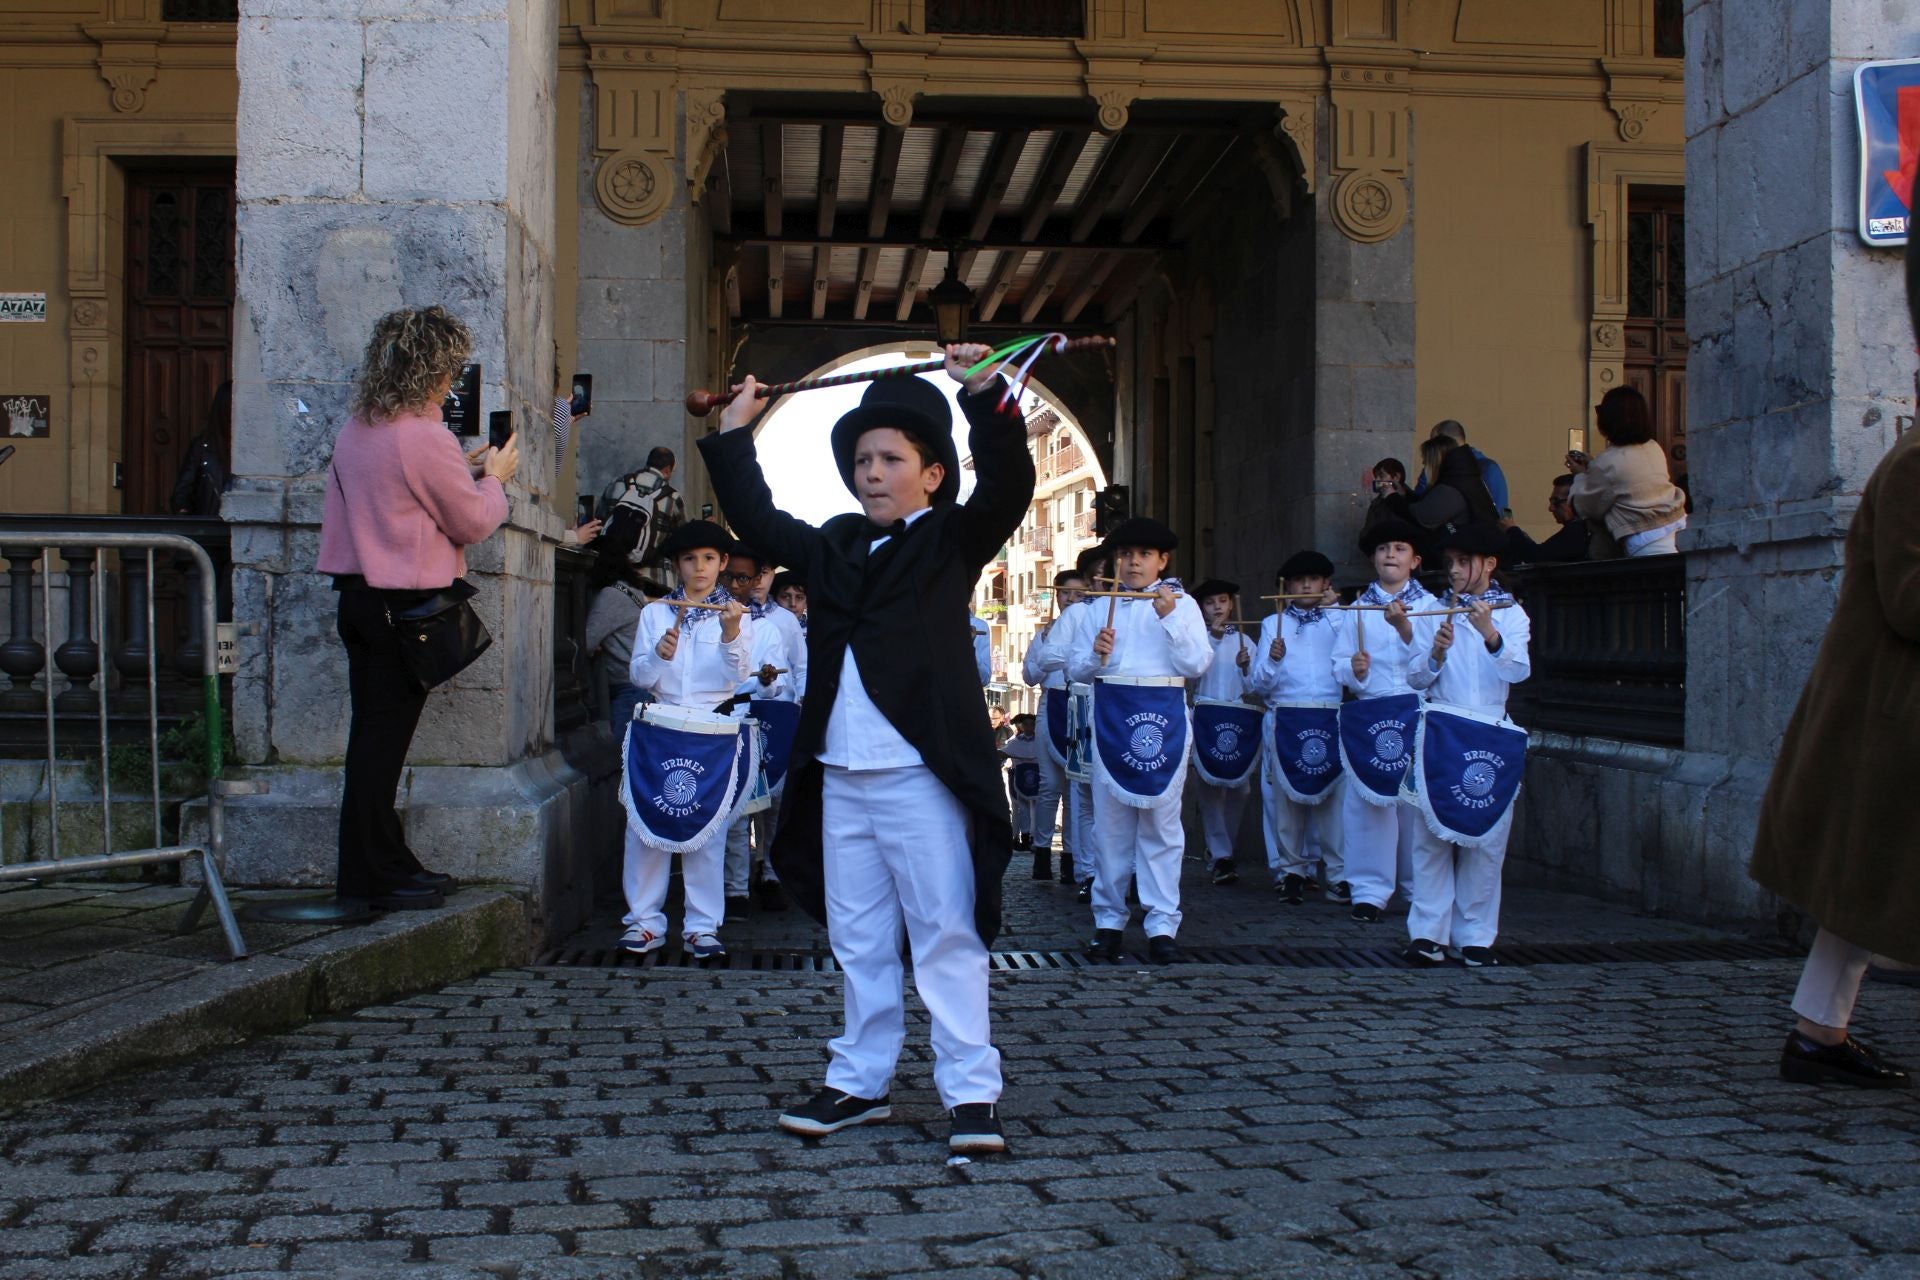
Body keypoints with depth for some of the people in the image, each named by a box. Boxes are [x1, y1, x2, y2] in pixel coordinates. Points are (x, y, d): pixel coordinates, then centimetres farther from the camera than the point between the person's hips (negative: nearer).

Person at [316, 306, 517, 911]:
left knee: (375, 734, 13)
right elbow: (473, 521, -10)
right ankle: (375, 875, 5)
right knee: (384, 735, -2)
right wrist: (493, 479, 8)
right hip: (404, 605, -9)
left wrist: (463, 472, 17)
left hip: (360, 594, 9)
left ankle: (383, 862, 23)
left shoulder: (356, 429, 9)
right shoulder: (424, 436, -17)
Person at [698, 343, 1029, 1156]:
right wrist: (733, 435, 24)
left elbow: (1007, 486, -16)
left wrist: (984, 396, -27)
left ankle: (971, 1092, 2)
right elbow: (760, 522, 26)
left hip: (920, 773, -6)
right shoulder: (835, 547, 15)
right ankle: (860, 1083, 22)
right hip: (839, 776, 6)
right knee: (857, 941, 13)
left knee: (945, 936, -2)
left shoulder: (952, 539, 0)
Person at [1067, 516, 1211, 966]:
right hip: (1111, 715, 3)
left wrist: (1170, 618, -15)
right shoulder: (1103, 605, 13)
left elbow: (1197, 664, -6)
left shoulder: (1182, 603, 6)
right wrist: (1095, 653, -10)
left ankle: (1162, 925, 2)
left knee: (1161, 823, -1)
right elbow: (1075, 668, 11)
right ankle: (1109, 921, 13)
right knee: (1110, 823, 5)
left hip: (1162, 717, -2)